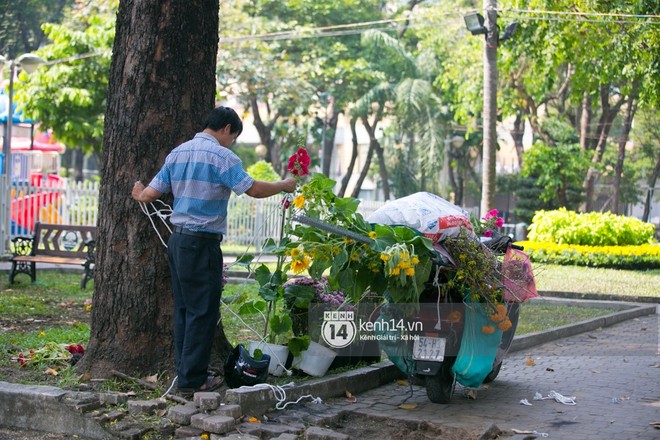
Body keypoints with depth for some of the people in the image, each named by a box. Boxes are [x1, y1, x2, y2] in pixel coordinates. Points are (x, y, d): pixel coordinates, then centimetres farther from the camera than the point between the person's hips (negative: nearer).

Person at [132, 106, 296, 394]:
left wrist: (139, 195, 33)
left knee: (184, 309, 13)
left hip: (177, 240, 8)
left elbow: (151, 194, 11)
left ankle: (186, 371, 18)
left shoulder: (177, 153, 12)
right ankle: (193, 378, 0)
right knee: (203, 311, -2)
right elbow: (253, 189, -16)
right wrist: (283, 186, 0)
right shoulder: (220, 155, -11)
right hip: (202, 243, -8)